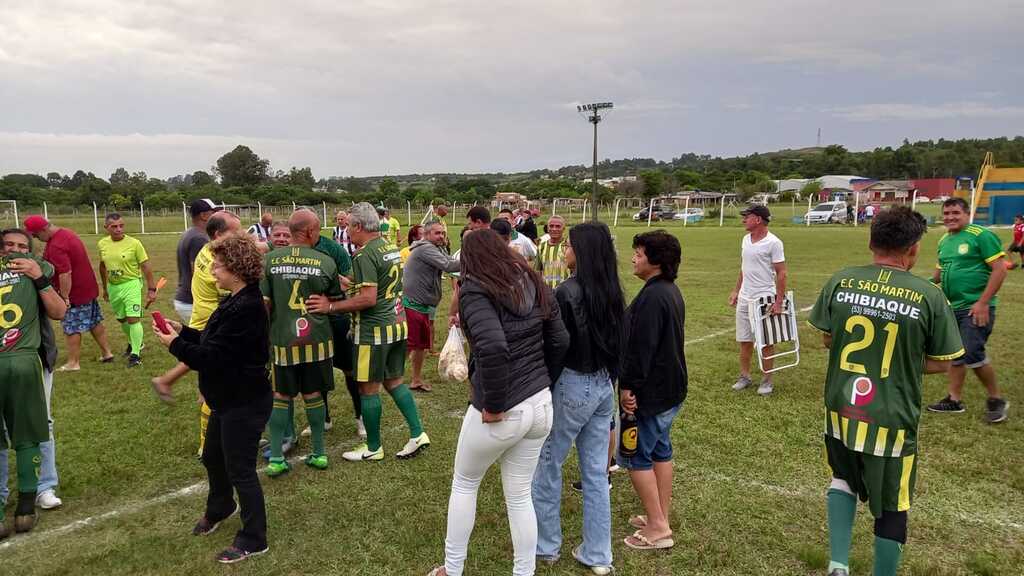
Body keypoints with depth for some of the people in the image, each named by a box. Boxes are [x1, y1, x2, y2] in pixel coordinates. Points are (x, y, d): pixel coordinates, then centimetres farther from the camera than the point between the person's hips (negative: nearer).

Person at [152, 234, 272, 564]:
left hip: (244, 404, -10)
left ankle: (253, 540, 19)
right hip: (228, 399, 10)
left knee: (240, 469, 2)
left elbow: (211, 358, -25)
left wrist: (175, 345, -13)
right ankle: (220, 508, 53)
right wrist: (183, 332, 6)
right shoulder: (236, 301, 6)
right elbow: (213, 341, 14)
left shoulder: (245, 309, -27)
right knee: (212, 457, 26)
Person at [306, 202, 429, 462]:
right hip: (397, 324, 9)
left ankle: (373, 448, 16)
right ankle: (417, 434, 15)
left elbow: (368, 299, -24)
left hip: (373, 329, -9)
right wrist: (353, 285, 23)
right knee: (395, 381, 17)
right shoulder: (390, 247, 10)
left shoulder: (365, 255, -18)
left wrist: (331, 306, -19)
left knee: (368, 389, 5)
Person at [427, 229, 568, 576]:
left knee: (464, 484, 19)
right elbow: (559, 341, 8)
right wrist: (542, 384, 15)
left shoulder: (475, 290, -15)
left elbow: (493, 348, -31)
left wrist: (494, 405, -20)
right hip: (541, 405, 6)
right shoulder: (534, 284, 5)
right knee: (520, 495, 18)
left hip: (502, 411, -5)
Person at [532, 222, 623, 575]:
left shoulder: (567, 292, -18)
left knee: (547, 464, 11)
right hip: (604, 385, 7)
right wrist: (610, 381, 18)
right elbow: (618, 343, 10)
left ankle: (545, 544, 24)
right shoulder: (613, 293, 4)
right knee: (596, 472, 13)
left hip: (573, 384, -7)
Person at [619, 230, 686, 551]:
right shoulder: (671, 291, 11)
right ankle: (661, 519, 28)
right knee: (661, 451, 18)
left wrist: (629, 386, -19)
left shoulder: (652, 297, -23)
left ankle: (657, 528, 5)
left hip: (650, 392, -10)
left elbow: (641, 348, -26)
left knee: (635, 456, 0)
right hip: (671, 387, 10)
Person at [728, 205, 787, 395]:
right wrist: (736, 291, 16)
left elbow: (781, 274, -13)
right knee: (744, 340, 11)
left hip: (765, 299, -7)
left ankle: (767, 380, 14)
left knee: (766, 342, 3)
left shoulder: (773, 243, -13)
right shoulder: (746, 240, 9)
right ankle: (744, 376, 23)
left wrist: (779, 301, -17)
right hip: (744, 298, 7)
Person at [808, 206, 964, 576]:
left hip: (841, 410, 3)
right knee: (891, 509, 16)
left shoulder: (840, 282, -6)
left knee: (843, 480, 27)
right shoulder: (929, 297, -13)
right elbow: (940, 363, -2)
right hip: (891, 420, -3)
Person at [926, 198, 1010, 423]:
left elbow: (1000, 270, -16)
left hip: (975, 308, -8)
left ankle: (996, 400, 10)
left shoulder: (981, 235, -12)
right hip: (951, 307, 8)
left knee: (972, 354, -11)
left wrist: (983, 303, -19)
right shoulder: (944, 241, 11)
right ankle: (955, 400, 25)